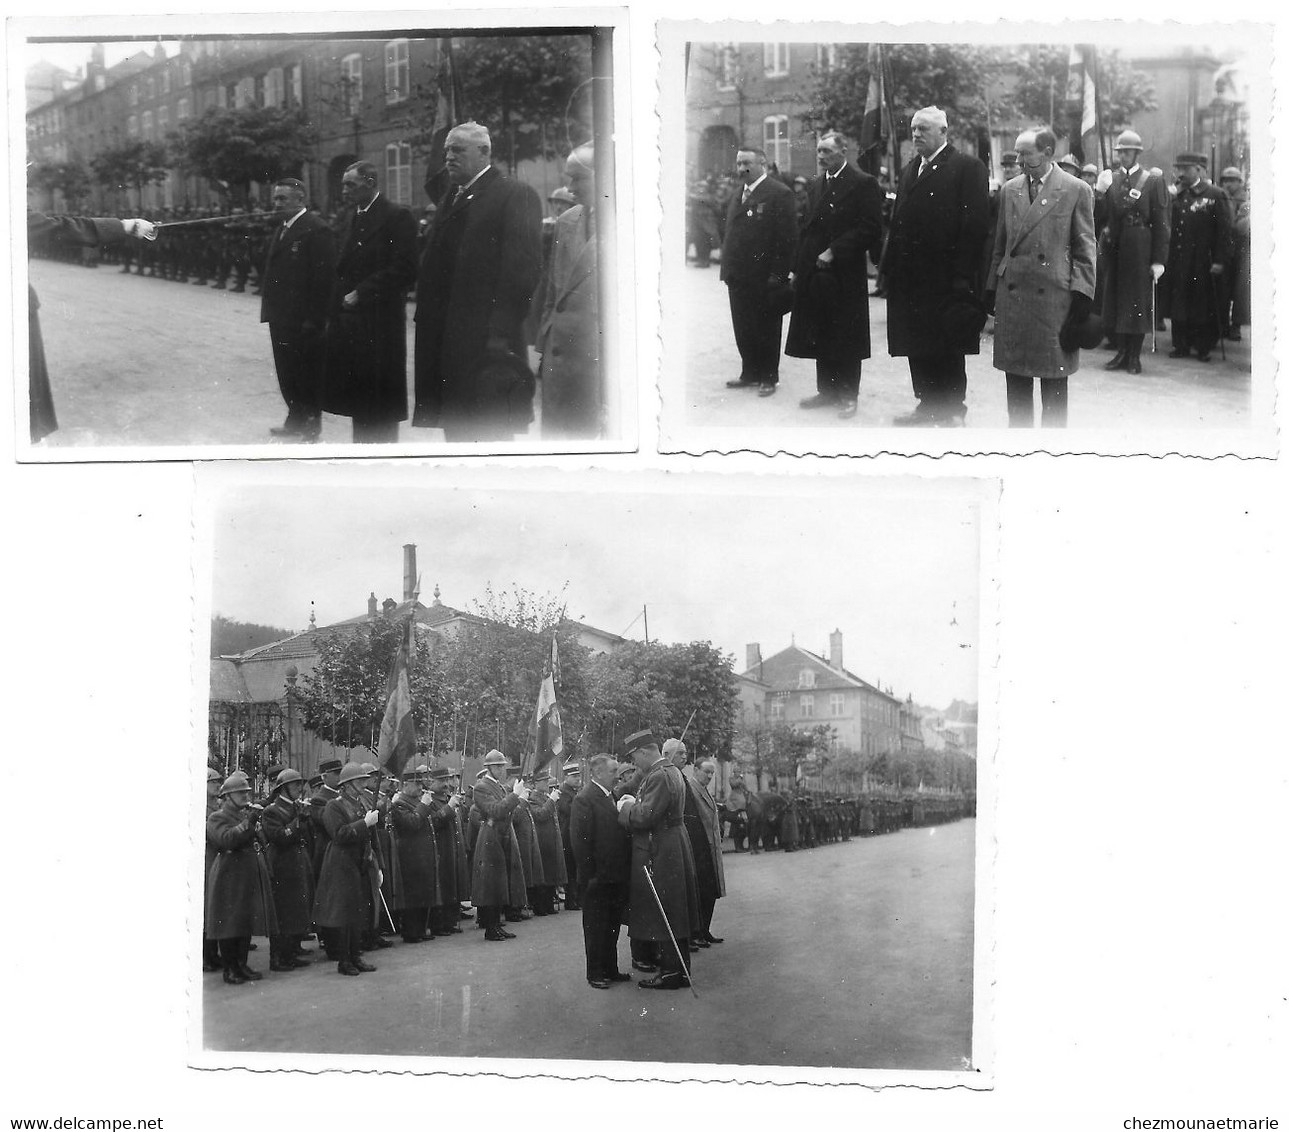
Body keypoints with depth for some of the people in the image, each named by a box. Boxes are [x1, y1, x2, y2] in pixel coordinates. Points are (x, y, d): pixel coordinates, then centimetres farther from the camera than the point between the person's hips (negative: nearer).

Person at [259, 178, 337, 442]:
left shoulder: (316, 231, -14)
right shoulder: (280, 230, 16)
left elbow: (324, 279, -17)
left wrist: (314, 319, -20)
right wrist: (270, 309, 11)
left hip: (303, 321, -9)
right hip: (281, 319, 9)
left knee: (306, 376, 1)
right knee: (287, 373, 15)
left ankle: (310, 428, 11)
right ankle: (295, 423, 26)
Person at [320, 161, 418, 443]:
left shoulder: (397, 216, -9)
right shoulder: (352, 216, 16)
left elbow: (404, 270, -15)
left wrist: (361, 293, -15)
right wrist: (334, 311, 7)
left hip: (378, 322, -7)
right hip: (349, 319, 7)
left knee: (379, 401, -3)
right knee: (358, 397, 10)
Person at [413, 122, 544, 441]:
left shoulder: (515, 196, -5)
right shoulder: (451, 201, 21)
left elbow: (522, 268, -13)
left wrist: (501, 332, -19)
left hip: (487, 343, -8)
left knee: (490, 434, -7)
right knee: (456, 432, 9)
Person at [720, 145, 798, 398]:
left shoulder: (779, 194, -9)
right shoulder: (739, 195, 16)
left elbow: (787, 237, -13)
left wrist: (778, 273, -18)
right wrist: (727, 268, 10)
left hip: (765, 279, -7)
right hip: (739, 277, 7)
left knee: (767, 329, 4)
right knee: (743, 329, 11)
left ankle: (768, 377, 14)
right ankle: (750, 374, 22)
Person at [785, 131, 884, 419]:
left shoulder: (863, 184, -5)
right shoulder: (816, 184, 15)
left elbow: (870, 230, -12)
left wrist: (834, 252, -15)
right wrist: (797, 268, 11)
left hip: (845, 275, -6)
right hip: (815, 273, 6)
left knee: (845, 339, 0)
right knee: (820, 338, 9)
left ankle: (848, 395, 8)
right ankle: (827, 391, 19)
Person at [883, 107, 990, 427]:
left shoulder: (967, 168, -6)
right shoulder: (909, 171, 18)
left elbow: (975, 225, -12)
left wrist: (962, 277, -18)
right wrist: (890, 267, 9)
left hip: (945, 279, -7)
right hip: (910, 278, 7)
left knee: (948, 349, 1)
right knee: (917, 346, 10)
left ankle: (952, 411, 10)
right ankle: (928, 404, 20)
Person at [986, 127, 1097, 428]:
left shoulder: (1076, 190, -1)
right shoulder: (1010, 189, 12)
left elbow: (1086, 248, -2)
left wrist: (1081, 296, -8)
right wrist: (992, 288, 12)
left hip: (1054, 297, -4)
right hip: (1012, 296, 4)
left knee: (1054, 379, 2)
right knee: (1015, 377, 8)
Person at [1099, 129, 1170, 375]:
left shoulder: (1153, 182, -3)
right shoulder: (1110, 180, 9)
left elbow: (1161, 223, -5)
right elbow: (1104, 216, 9)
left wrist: (1159, 260, -9)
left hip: (1140, 252, -4)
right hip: (1114, 250, 4)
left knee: (1138, 302, 1)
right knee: (1115, 300, 8)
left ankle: (1134, 356, 9)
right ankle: (1121, 352, 18)